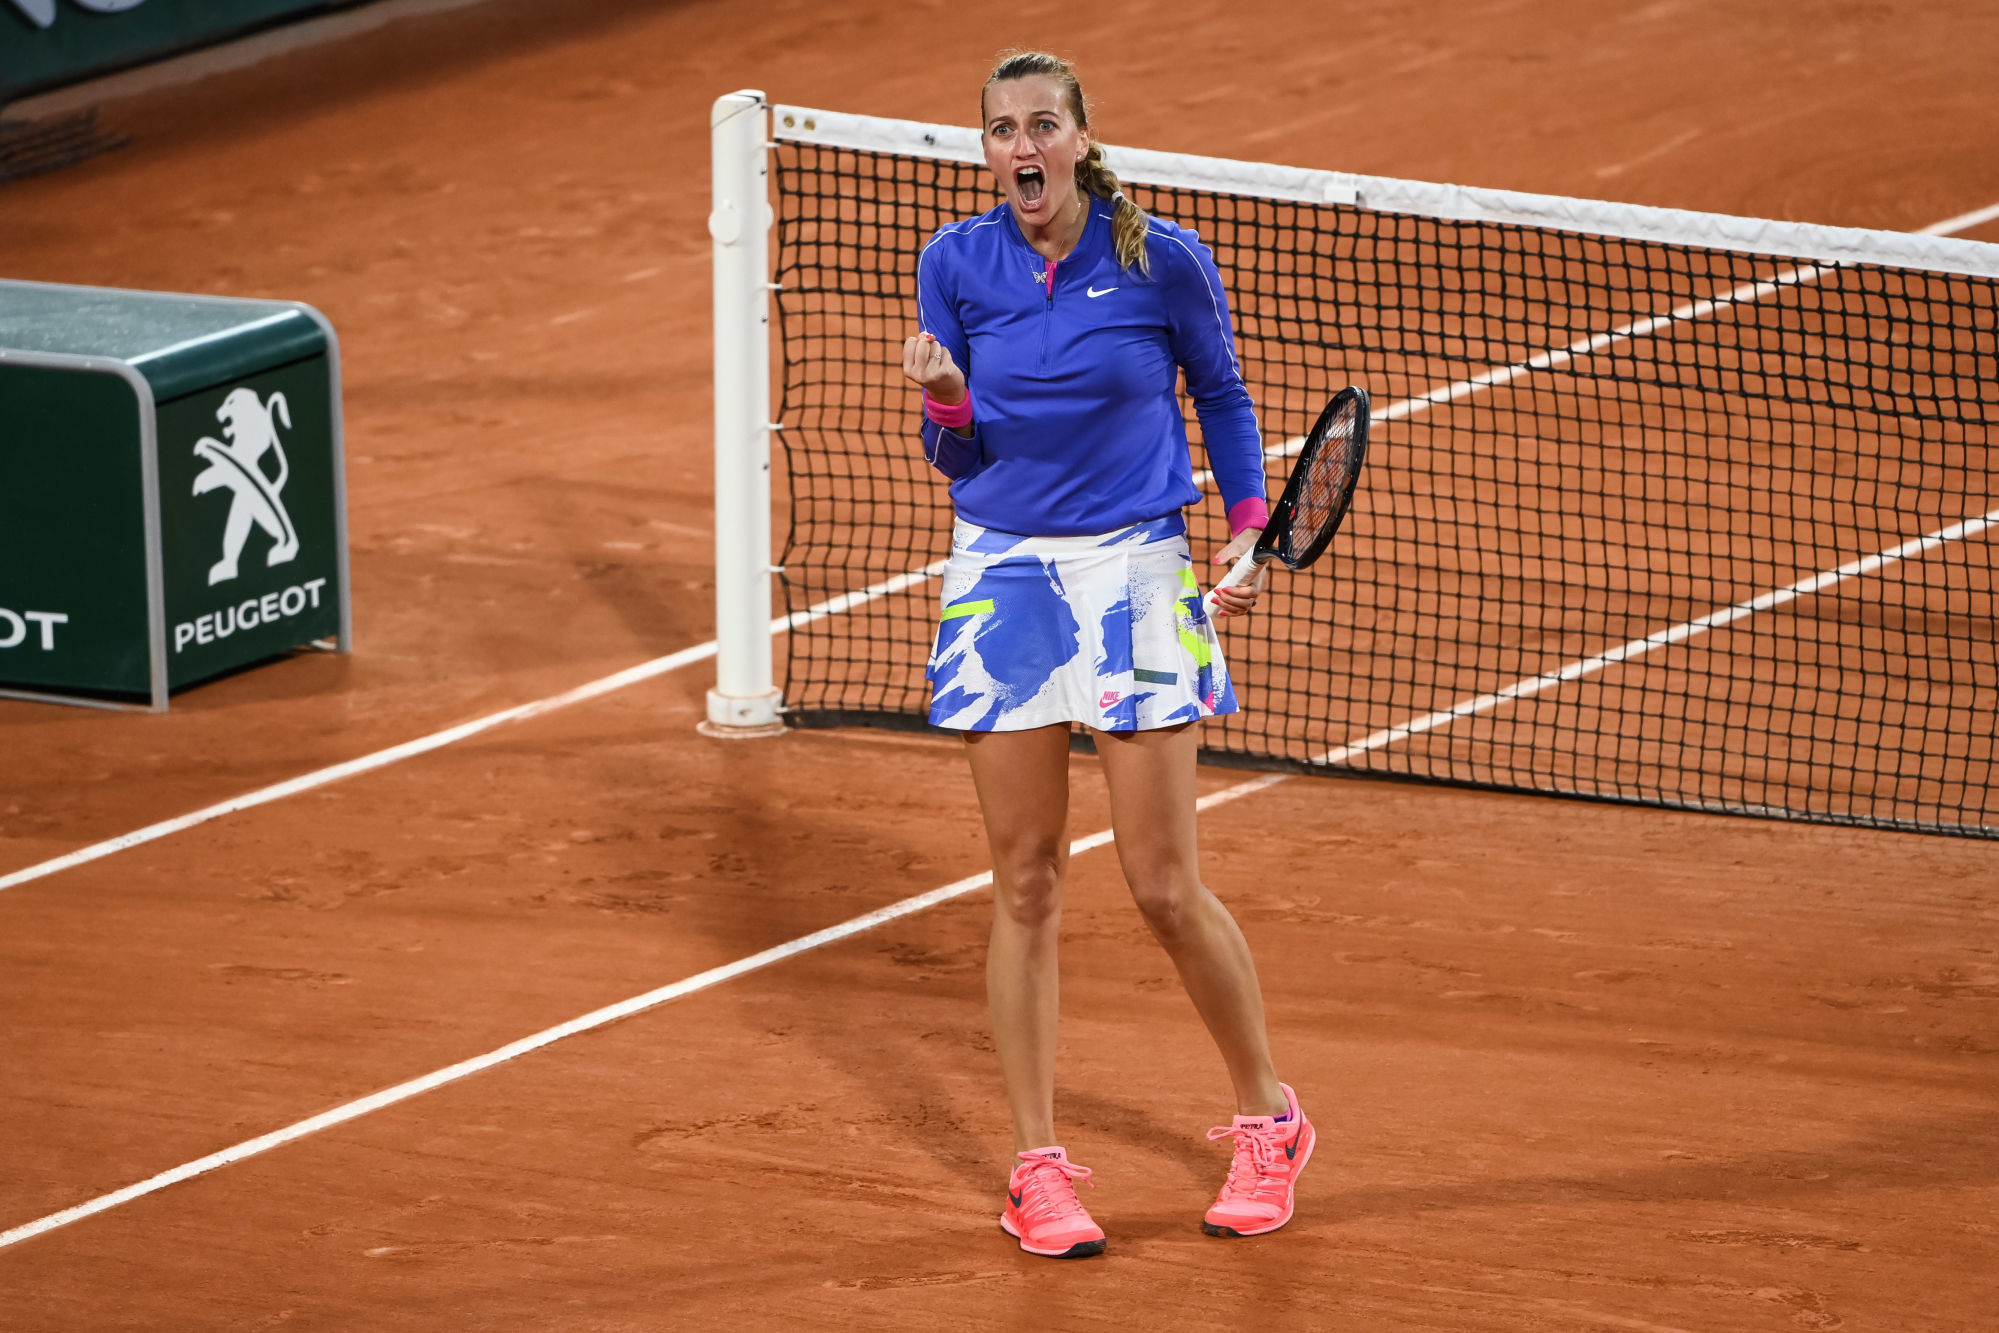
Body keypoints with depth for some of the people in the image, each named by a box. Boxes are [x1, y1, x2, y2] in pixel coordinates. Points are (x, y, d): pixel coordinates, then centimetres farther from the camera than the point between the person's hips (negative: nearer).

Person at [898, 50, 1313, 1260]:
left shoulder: (1165, 259, -7)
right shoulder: (956, 265, -1)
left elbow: (1223, 397, 9)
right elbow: (961, 459, 5)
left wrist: (1248, 523, -5)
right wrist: (944, 400, -17)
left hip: (1136, 572, -2)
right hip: (1004, 574, 2)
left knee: (1166, 888, -2)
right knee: (1026, 888, 4)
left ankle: (1270, 1118, 18)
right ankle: (1039, 1167, 11)